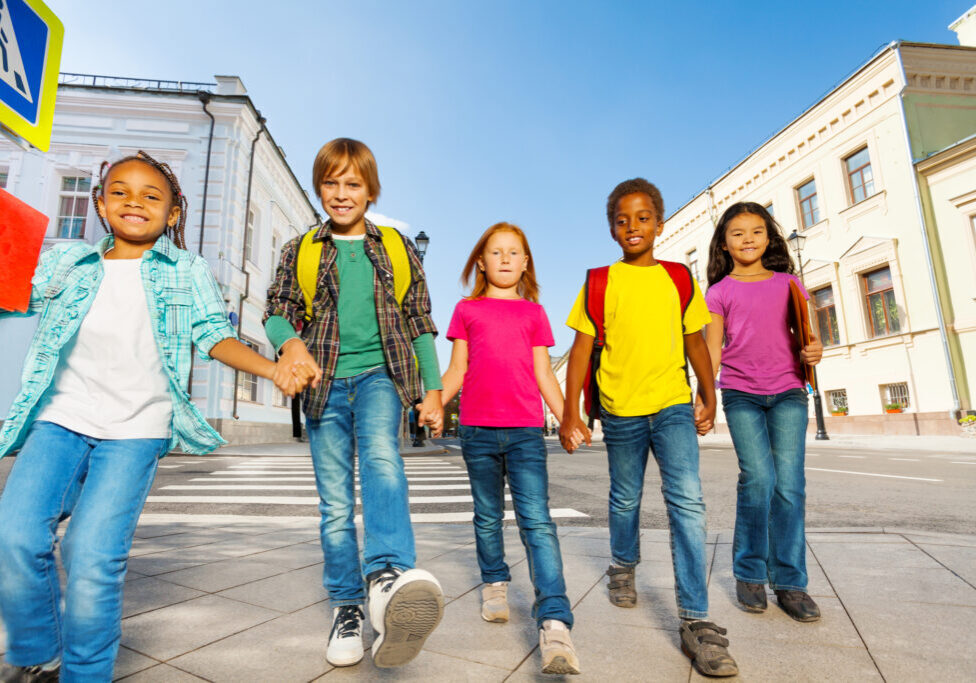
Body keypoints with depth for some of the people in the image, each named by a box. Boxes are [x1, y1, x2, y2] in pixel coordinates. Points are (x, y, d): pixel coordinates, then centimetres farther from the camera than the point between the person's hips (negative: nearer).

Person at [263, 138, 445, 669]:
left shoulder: (397, 249, 11)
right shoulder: (299, 252, 13)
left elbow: (420, 324, 10)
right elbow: (277, 312, 8)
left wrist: (433, 391, 4)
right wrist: (290, 342, -17)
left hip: (380, 373, -1)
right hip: (326, 382, 2)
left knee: (380, 452, -32)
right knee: (334, 501, 4)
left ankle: (388, 574, -48)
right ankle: (347, 606, 18)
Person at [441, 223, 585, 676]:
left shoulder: (533, 312, 13)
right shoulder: (466, 310, 12)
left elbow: (543, 374, 11)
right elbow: (457, 369, 10)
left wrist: (566, 418, 2)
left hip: (527, 430, -1)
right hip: (478, 429, 1)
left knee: (537, 521, -8)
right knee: (488, 517, 14)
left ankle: (554, 624, -8)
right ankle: (494, 584, 35)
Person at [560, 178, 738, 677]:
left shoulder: (680, 279, 6)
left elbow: (694, 341, 13)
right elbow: (581, 349, -2)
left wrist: (708, 398, 12)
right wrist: (571, 411, -8)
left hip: (674, 405, 1)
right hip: (620, 409, 0)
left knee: (687, 501, -10)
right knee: (625, 499, 15)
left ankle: (695, 620, 0)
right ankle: (623, 567, 42)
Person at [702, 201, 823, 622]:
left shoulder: (789, 284, 13)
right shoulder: (720, 291, 7)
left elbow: (806, 338, 16)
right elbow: (711, 349, 2)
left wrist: (812, 353, -8)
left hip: (788, 392, 2)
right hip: (740, 394, -2)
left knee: (789, 484, -4)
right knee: (758, 479, -9)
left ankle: (790, 582, 9)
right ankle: (749, 574, 9)